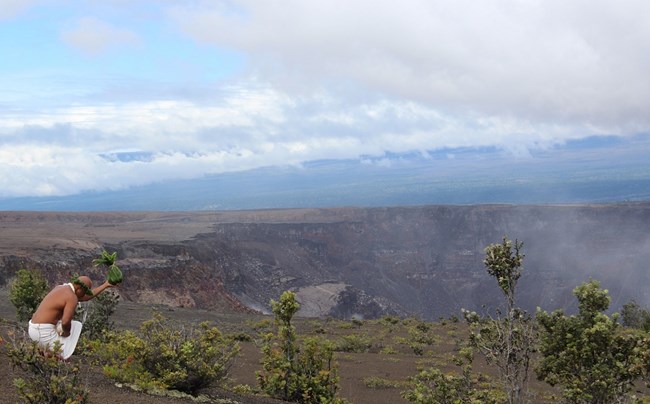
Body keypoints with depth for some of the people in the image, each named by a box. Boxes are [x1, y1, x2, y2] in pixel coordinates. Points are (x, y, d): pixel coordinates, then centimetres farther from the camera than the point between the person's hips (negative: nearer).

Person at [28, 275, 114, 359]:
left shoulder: (60, 288, 14)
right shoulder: (72, 297, -16)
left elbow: (86, 297, 26)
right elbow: (65, 322, -26)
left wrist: (105, 285, 30)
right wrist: (67, 332, -3)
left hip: (35, 329, 9)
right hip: (44, 333, -9)